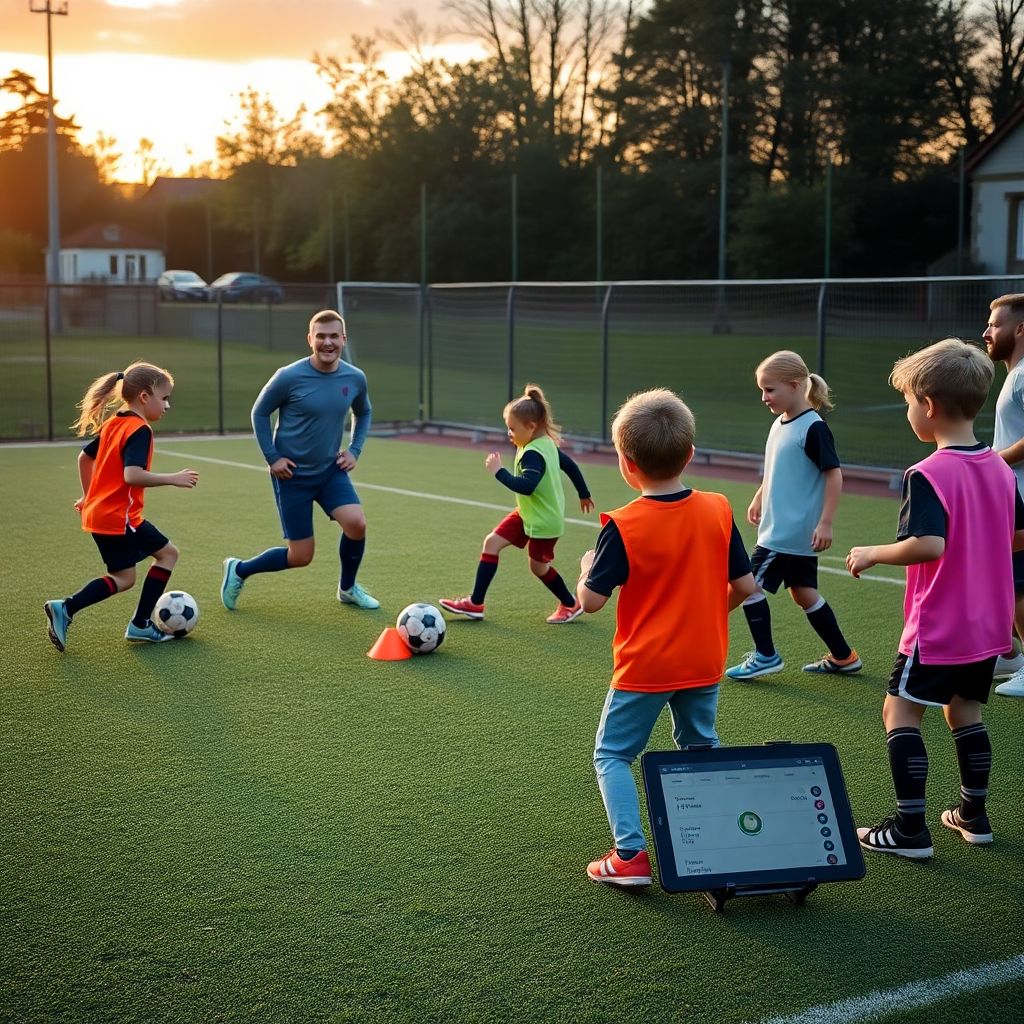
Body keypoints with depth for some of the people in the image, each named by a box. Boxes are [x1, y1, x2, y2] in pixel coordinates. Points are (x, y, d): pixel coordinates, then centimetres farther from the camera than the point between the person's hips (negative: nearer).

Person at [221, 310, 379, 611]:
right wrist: (272, 457, -9)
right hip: (293, 474, -4)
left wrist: (354, 450, 4)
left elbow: (363, 413, 16)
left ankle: (347, 588, 9)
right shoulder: (289, 377, -17)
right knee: (301, 557, -3)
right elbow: (259, 413, -3)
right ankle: (239, 570, 24)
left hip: (331, 470, 4)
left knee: (356, 524, -20)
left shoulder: (355, 378, -5)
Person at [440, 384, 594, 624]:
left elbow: (526, 486, -40)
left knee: (538, 566, 7)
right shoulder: (546, 444, 2)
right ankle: (475, 603, 6)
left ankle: (571, 604, 30)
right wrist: (584, 494, 27)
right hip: (528, 514, 10)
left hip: (544, 521, -10)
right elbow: (570, 465, 14)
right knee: (492, 542, 3)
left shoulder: (533, 454, -27)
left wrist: (499, 472, -31)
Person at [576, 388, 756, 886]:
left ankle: (630, 854, 0)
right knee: (701, 747, 25)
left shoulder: (623, 527, -18)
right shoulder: (718, 511, -6)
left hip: (645, 667, -4)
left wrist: (586, 567, 6)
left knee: (612, 755, 9)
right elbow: (745, 585, -1)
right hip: (705, 662, 5)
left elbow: (591, 600, -15)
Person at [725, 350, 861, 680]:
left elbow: (834, 473, -18)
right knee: (803, 592, 14)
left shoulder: (813, 428, -16)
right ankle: (843, 656, 24)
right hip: (778, 527, 9)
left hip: (794, 532, -9)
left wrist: (825, 522, -21)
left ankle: (765, 655, 6)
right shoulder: (780, 424, 10)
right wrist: (758, 500, 22)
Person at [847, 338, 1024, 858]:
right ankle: (973, 814, 26)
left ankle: (910, 828, 0)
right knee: (964, 709, 20)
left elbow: (928, 545, -30)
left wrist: (872, 554, -15)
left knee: (900, 711, 2)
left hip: (938, 626, -8)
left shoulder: (928, 475, -20)